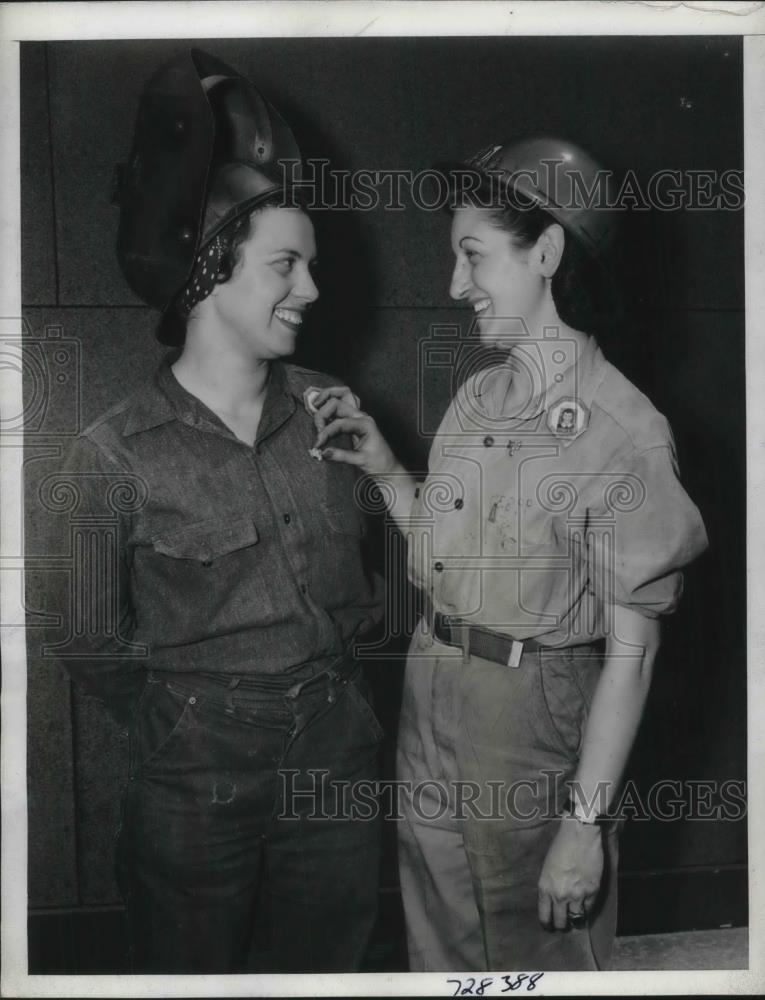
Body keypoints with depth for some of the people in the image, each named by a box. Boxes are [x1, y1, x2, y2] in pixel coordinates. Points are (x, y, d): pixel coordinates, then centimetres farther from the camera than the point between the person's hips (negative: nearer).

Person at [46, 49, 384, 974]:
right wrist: (188, 721, 5)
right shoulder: (115, 454, -14)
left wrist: (327, 677, 6)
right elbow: (89, 646, -4)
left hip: (338, 766, 3)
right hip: (193, 788, -3)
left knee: (325, 966, 22)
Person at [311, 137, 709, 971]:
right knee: (438, 944, 24)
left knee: (535, 952, 19)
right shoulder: (475, 397, 2)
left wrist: (586, 822, -14)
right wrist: (384, 470, 0)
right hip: (429, 701, 7)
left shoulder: (621, 432, -20)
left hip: (535, 716, -6)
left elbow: (629, 651, -17)